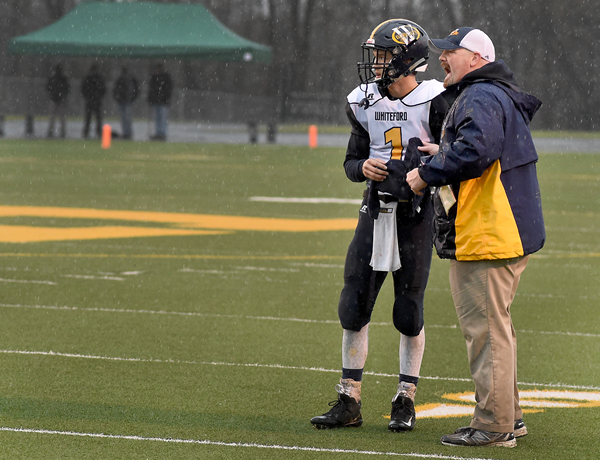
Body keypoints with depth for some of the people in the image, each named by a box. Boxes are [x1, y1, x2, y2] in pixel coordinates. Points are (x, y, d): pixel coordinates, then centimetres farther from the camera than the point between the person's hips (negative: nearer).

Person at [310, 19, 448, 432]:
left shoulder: (434, 103, -9)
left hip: (416, 212, -5)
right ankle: (349, 402, 8)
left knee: (409, 312, -1)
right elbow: (351, 162, 14)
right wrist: (363, 167, -8)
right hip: (376, 209, 5)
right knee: (354, 308, 1)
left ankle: (406, 401, 12)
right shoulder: (366, 104, 7)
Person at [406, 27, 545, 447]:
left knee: (486, 329, -7)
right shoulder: (501, 96, 21)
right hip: (509, 234, 11)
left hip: (486, 237, -11)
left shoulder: (481, 98, -14)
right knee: (495, 326, 18)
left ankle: (494, 426, -4)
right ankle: (508, 416, 25)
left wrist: (428, 173, -18)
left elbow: (475, 151, -29)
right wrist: (444, 154, 16)